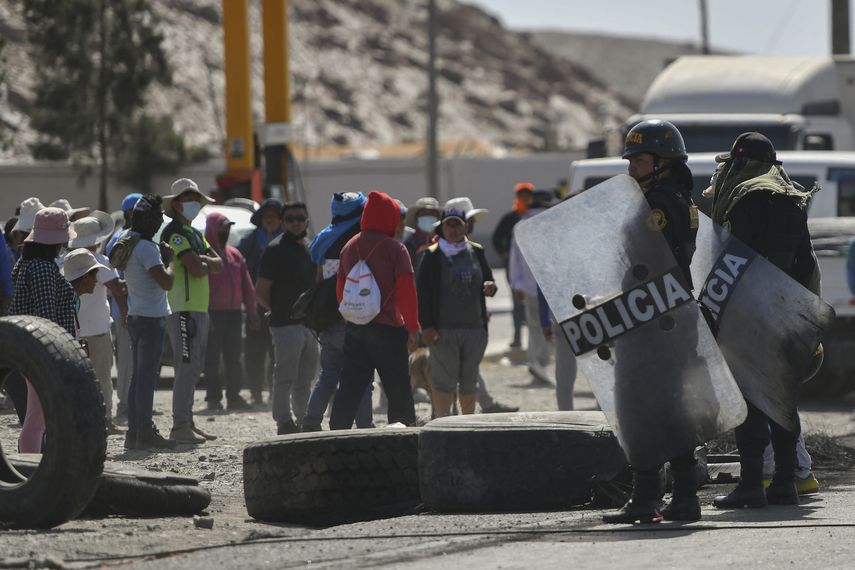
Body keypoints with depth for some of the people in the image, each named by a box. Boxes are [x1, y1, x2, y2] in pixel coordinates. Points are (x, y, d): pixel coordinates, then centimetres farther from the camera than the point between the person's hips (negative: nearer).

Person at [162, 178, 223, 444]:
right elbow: (196, 269, -19)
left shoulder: (194, 234, 21)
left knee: (193, 369, 13)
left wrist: (202, 261, -6)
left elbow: (218, 264, 13)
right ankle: (180, 426, -14)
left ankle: (187, 423, 18)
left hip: (199, 308, 10)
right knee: (187, 368, -13)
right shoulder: (174, 232, -10)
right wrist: (204, 264, 2)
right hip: (184, 309, -10)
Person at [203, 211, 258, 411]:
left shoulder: (234, 254, 16)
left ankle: (234, 396, 13)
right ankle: (214, 398, 0)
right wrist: (204, 315, -18)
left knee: (233, 358, 8)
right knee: (212, 359, -3)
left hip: (233, 312, 6)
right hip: (213, 313, -6)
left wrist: (251, 312, 11)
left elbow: (247, 286, 18)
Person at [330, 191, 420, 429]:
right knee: (398, 388, 5)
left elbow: (340, 289, 14)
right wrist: (413, 327, -4)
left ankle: (338, 430, -6)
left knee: (351, 385, 4)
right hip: (387, 328, -5)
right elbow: (406, 291, -10)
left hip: (354, 327, 5)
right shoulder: (395, 248, -8)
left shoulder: (349, 247, 10)